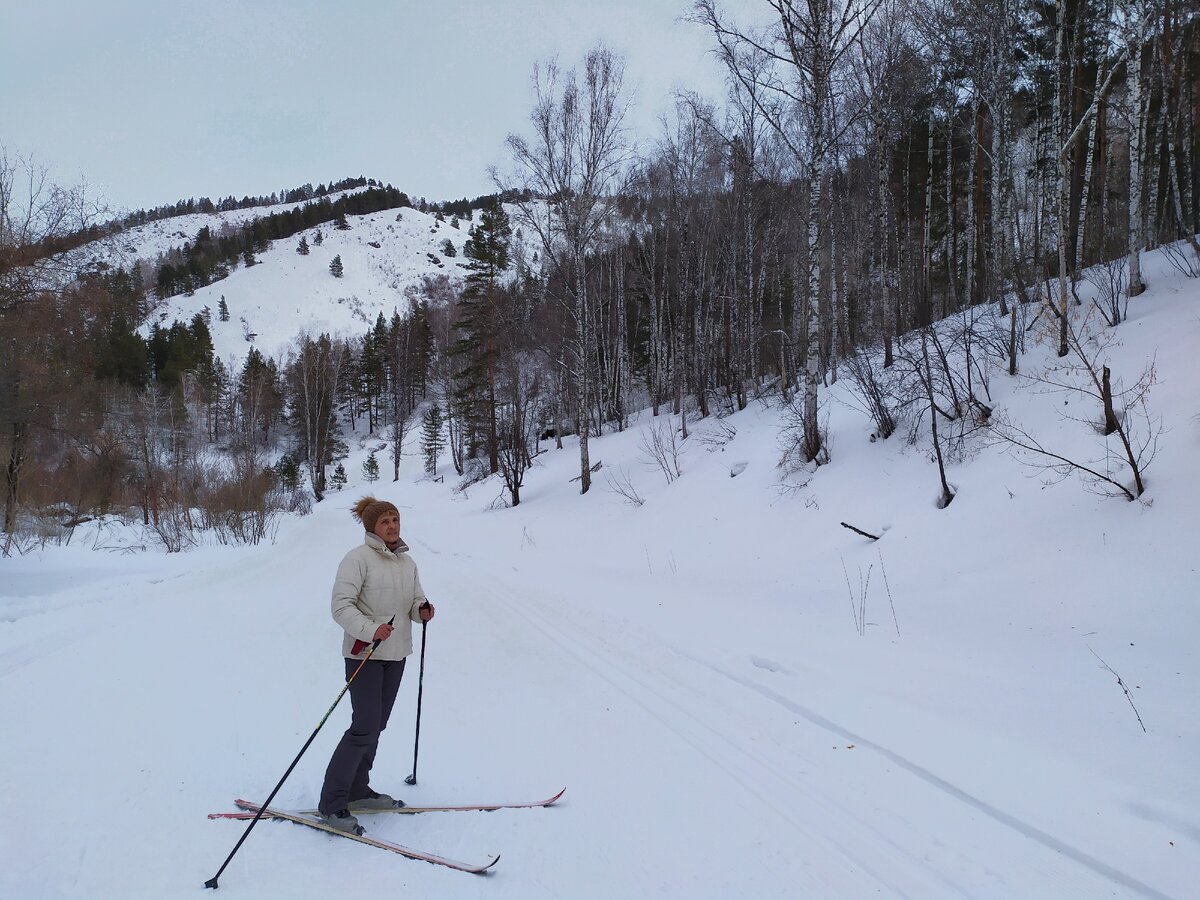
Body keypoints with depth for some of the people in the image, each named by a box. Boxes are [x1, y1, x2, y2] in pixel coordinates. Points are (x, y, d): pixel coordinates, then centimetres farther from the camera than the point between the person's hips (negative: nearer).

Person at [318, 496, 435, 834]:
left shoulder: (407, 562, 9)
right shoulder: (358, 559, -13)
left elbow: (415, 601, 16)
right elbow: (341, 606, -17)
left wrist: (422, 610, -7)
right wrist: (370, 630, -29)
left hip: (396, 654, 7)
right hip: (364, 653, -7)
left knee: (376, 726, 14)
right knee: (365, 727, -12)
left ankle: (357, 790, 28)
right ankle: (331, 803, -4)